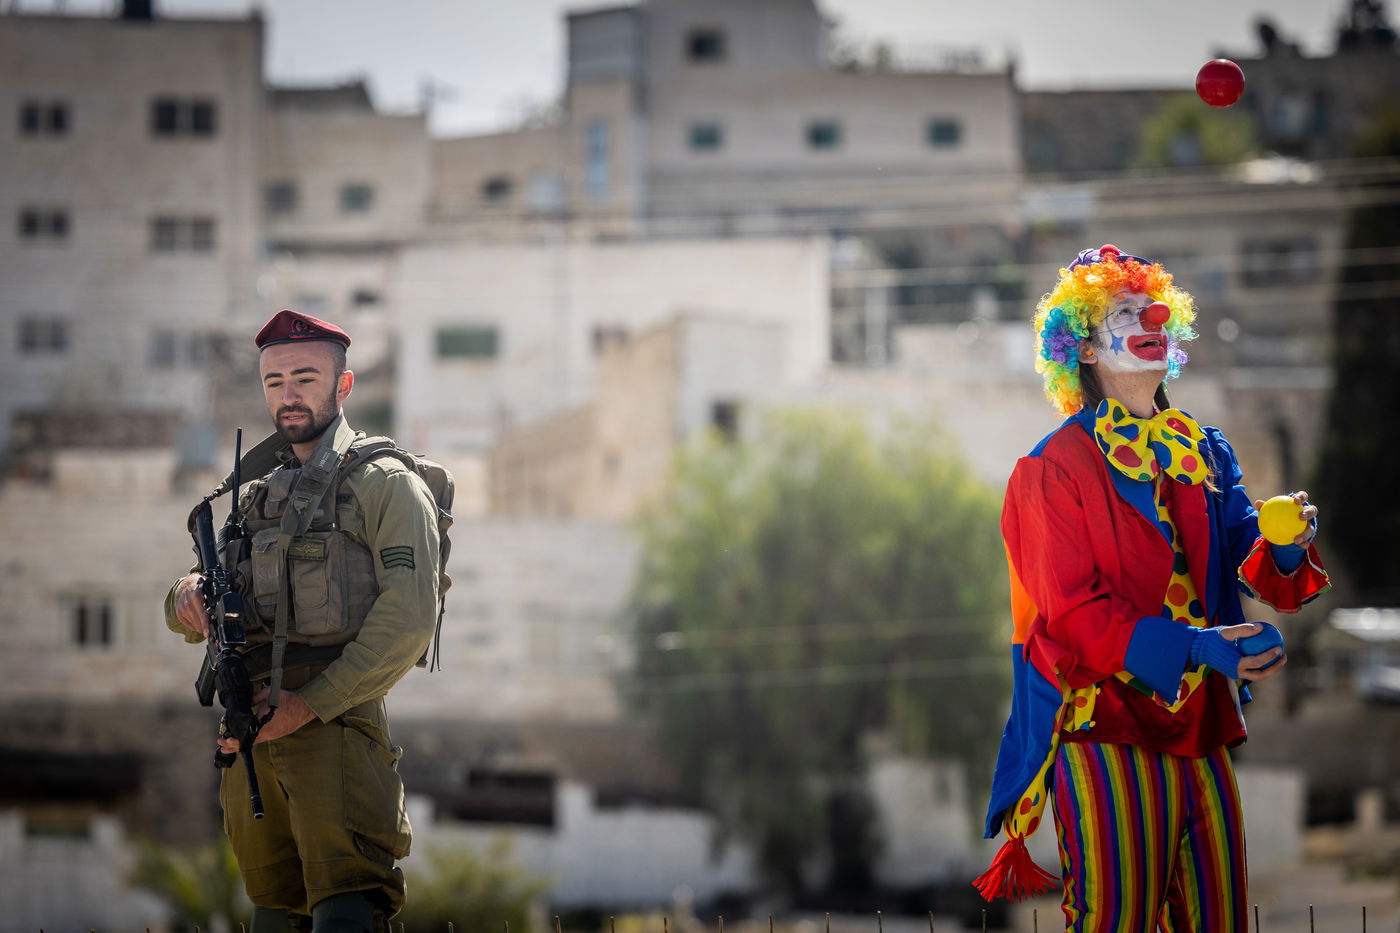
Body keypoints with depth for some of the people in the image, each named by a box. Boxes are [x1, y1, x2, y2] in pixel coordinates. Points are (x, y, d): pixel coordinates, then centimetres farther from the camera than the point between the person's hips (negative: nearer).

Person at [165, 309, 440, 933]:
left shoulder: (384, 484, 3)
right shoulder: (255, 497, 23)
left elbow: (410, 618, -9)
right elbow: (187, 618, 24)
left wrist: (311, 704, -15)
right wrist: (188, 596, -3)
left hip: (335, 718, -7)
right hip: (250, 735, 7)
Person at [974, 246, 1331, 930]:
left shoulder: (1205, 454, 13)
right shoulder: (1058, 467, -4)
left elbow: (1250, 561, 3)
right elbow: (1071, 611, -11)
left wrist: (1285, 547, -21)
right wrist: (1191, 645, -22)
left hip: (1199, 724, 5)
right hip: (1106, 728, -5)